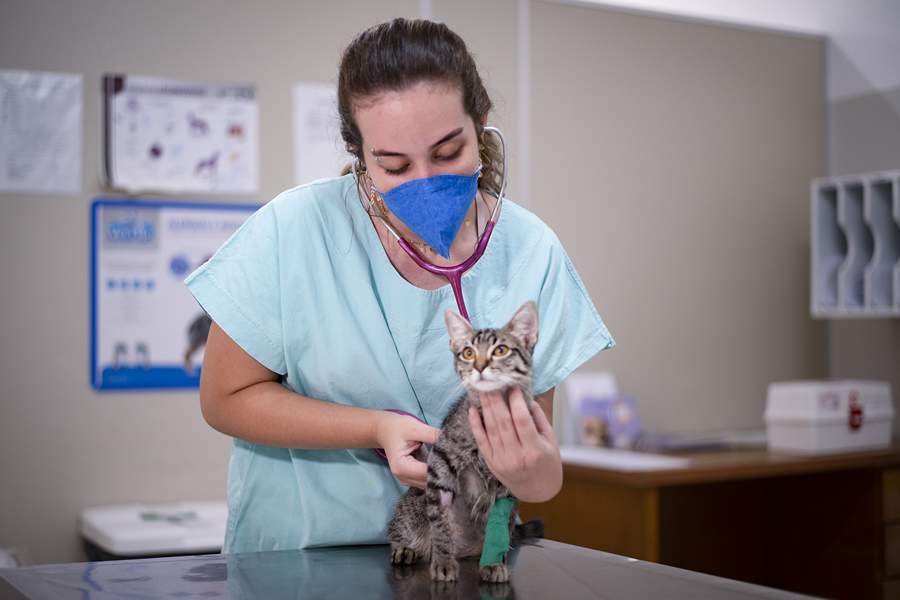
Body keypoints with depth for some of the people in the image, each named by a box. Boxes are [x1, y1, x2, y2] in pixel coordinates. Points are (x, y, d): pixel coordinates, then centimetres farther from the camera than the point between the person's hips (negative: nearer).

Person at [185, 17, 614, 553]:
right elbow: (225, 398, -6)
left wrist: (537, 476, -26)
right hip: (296, 546, -3)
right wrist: (378, 428, -18)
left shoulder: (532, 253, -7)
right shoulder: (295, 230, -14)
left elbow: (538, 444, -2)